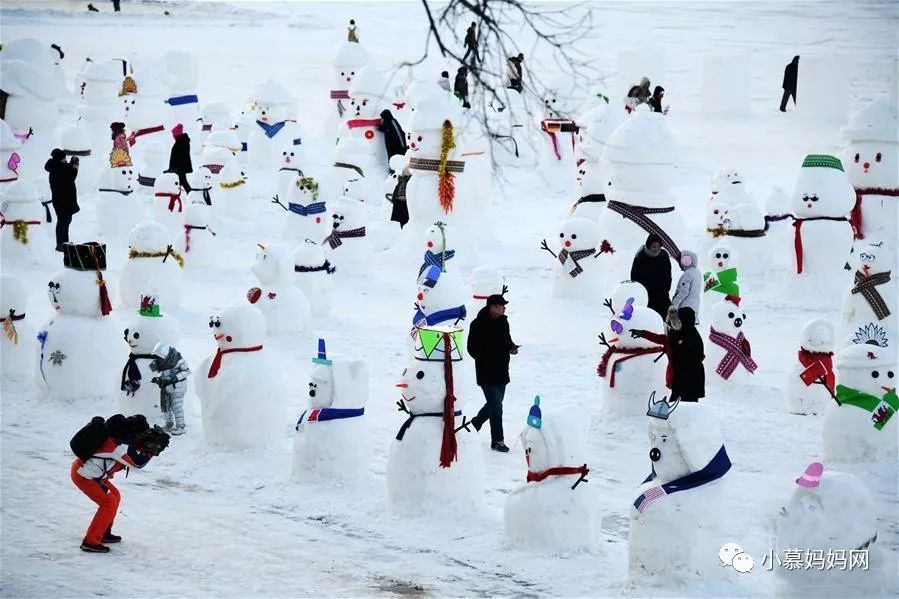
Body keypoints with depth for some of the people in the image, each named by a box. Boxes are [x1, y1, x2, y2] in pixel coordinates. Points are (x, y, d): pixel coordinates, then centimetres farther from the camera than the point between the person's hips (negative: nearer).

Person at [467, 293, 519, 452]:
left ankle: (474, 424, 38)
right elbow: (472, 349, -11)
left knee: (494, 404, 17)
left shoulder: (503, 321, 6)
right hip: (486, 373, -7)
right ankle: (497, 440, 1)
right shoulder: (478, 325, -14)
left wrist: (511, 347, -1)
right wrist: (486, 360, -20)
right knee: (496, 406, -8)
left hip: (501, 372, 7)